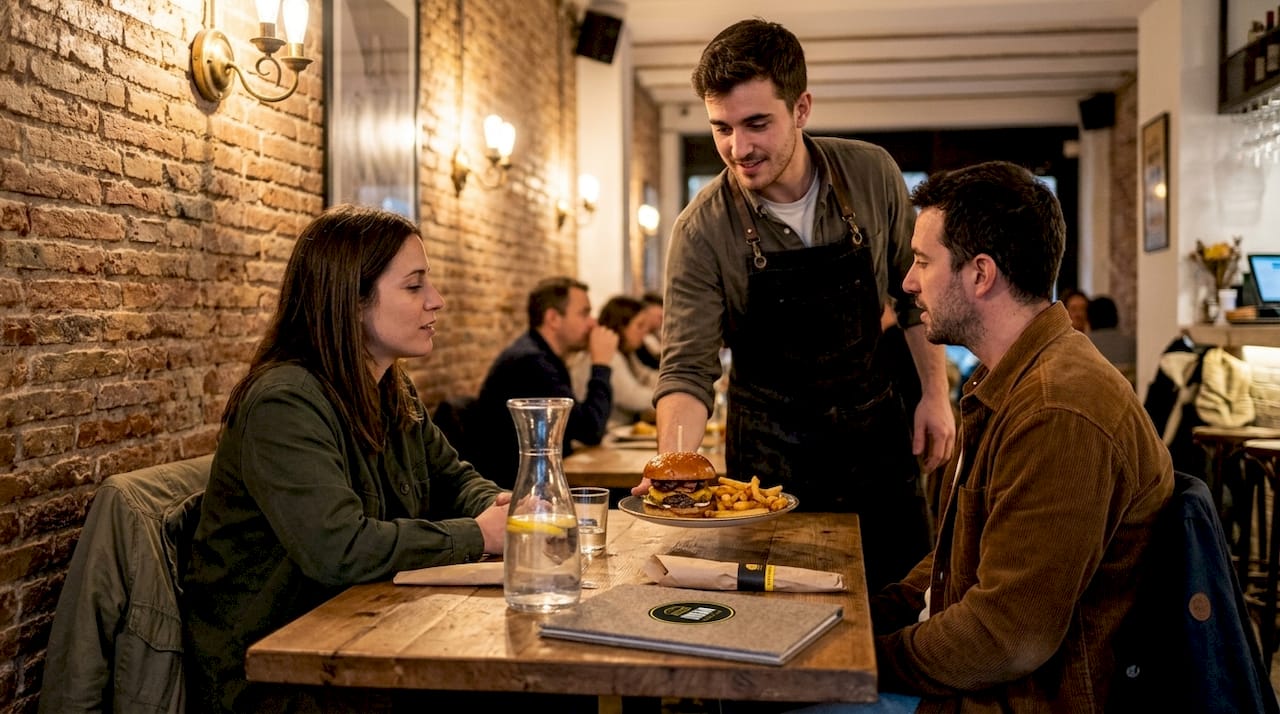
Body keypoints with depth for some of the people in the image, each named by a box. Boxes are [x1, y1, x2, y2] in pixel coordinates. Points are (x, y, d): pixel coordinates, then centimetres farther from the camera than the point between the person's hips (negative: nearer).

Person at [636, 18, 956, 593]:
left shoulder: (872, 174, -9)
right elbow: (688, 368, -19)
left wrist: (935, 391, -1)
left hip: (874, 429, 3)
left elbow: (913, 288, 4)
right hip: (771, 452, -2)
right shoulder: (702, 231, -17)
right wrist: (673, 459, -36)